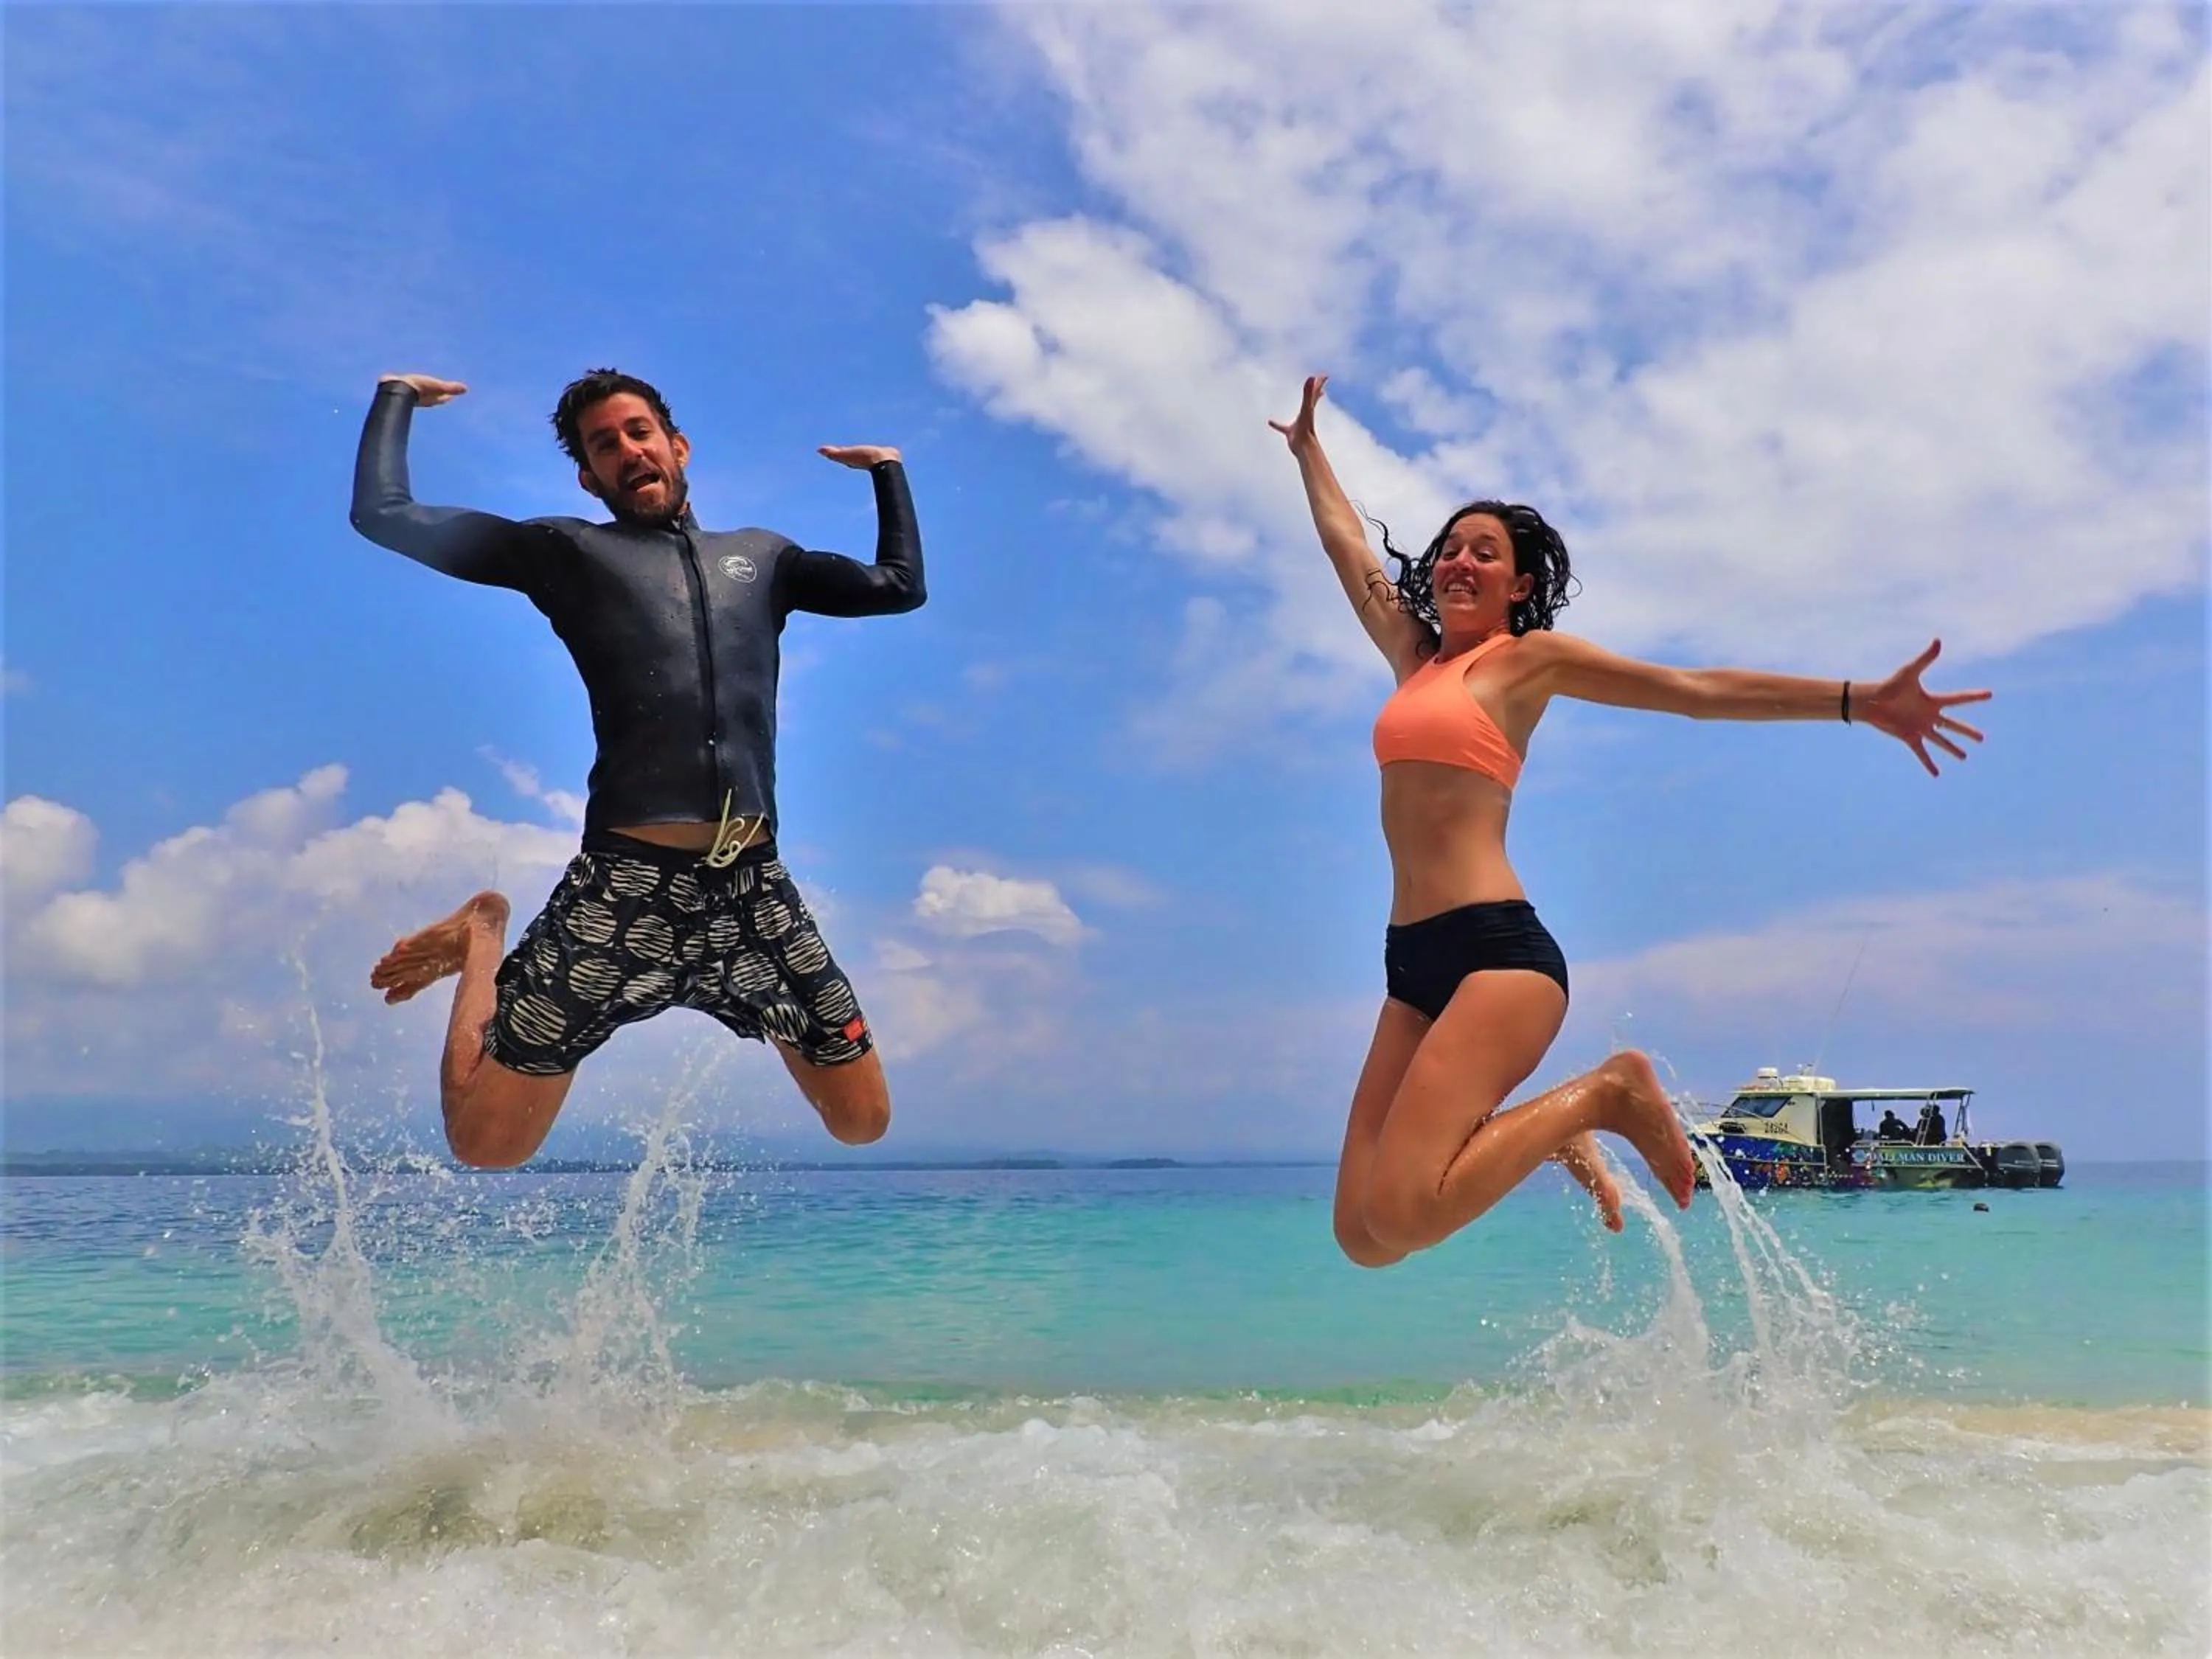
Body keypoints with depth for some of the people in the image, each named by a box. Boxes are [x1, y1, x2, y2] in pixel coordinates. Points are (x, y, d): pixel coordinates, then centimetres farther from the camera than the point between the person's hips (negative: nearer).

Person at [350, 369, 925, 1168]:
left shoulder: (761, 555, 22)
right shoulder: (566, 551, 13)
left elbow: (899, 585, 31)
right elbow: (383, 515, 10)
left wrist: (888, 468, 39)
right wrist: (396, 397, 23)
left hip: (755, 887, 3)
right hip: (624, 885, -3)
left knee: (863, 1122, 9)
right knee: (484, 1144, -2)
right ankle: (484, 942, 24)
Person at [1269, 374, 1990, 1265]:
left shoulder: (1531, 656, 6)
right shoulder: (1411, 656, 22)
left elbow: (1695, 689, 4)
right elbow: (1348, 545, 35)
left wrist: (1860, 701, -1)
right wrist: (1307, 448, 47)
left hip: (1496, 949, -6)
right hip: (1413, 963, 7)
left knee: (1399, 1215, -23)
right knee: (1364, 1235, -2)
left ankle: (1605, 1093, -1)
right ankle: (1550, 1135, 18)